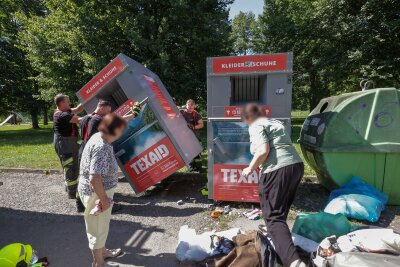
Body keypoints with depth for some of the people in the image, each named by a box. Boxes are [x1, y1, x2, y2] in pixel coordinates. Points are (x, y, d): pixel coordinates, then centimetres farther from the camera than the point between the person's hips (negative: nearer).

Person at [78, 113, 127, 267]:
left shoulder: (99, 137, -1)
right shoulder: (102, 147, -31)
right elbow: (94, 179, -33)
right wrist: (104, 199, -22)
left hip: (98, 191, 9)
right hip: (96, 193, -9)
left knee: (102, 225, 28)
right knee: (98, 228, 13)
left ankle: (103, 251, 51)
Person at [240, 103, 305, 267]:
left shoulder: (256, 126, -3)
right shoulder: (277, 123, 23)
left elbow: (263, 151, -17)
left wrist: (251, 168, -3)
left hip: (278, 171, -9)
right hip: (296, 166, 9)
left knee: (273, 216, -3)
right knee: (281, 210, 25)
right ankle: (277, 237, 42)